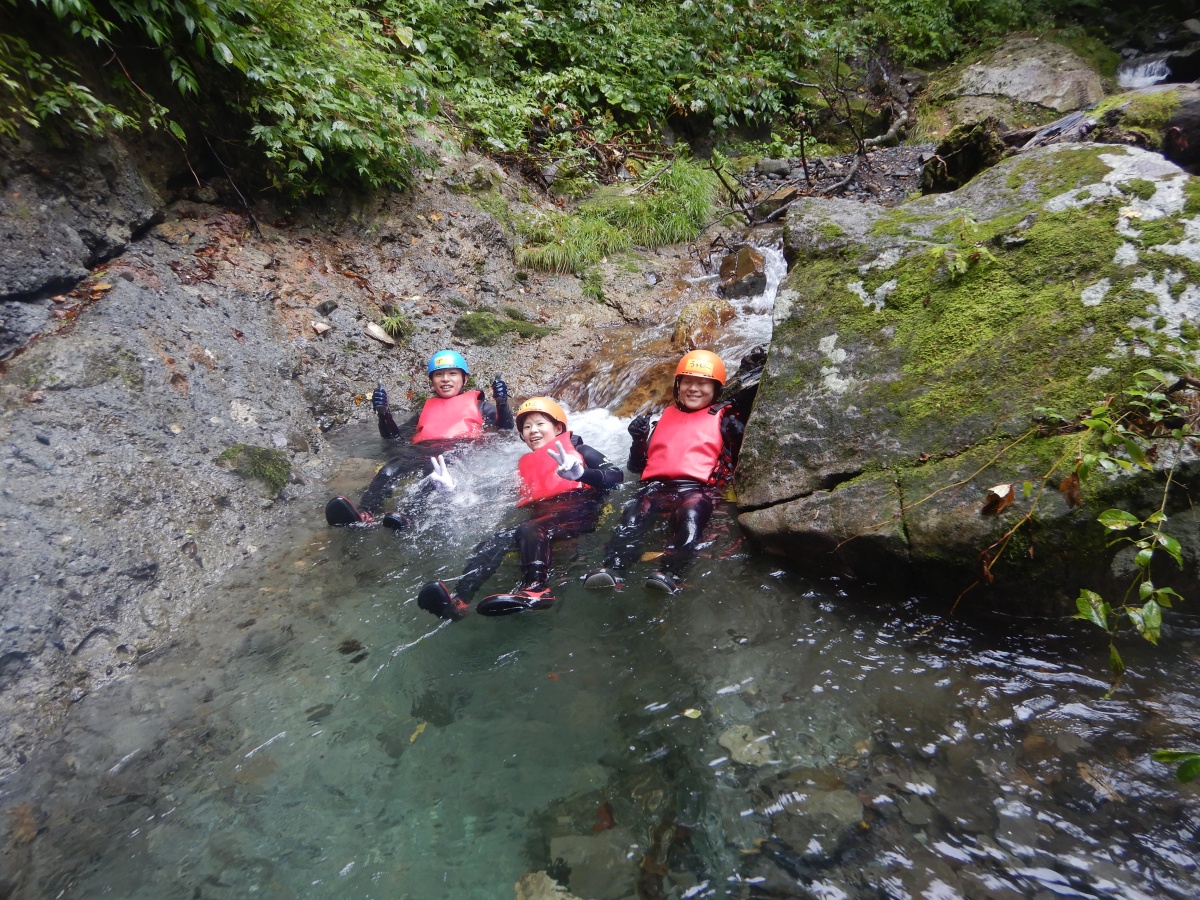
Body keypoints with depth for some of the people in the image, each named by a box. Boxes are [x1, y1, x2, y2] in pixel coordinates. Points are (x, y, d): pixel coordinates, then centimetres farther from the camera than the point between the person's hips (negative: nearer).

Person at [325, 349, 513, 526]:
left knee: (433, 471, -41)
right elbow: (395, 436, 30)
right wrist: (383, 412, 14)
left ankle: (411, 518, -61)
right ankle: (365, 514, -51)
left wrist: (502, 403, -2)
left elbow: (505, 429, 14)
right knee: (388, 471, -31)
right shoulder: (427, 409, 35)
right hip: (423, 449, 4)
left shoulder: (477, 404, 28)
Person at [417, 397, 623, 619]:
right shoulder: (525, 465, 28)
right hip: (541, 519, 5)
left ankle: (535, 589, -54)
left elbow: (617, 475, -2)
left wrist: (581, 473, -24)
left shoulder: (577, 450, 13)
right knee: (493, 542, -21)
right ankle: (458, 599, -38)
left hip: (578, 512, -5)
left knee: (529, 530, -34)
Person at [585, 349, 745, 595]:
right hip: (657, 485, 3)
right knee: (634, 513, -29)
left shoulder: (723, 418, 20)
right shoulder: (665, 417, 29)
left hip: (698, 487, -2)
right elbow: (638, 466, 28)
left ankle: (670, 574, -53)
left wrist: (737, 437, -3)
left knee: (690, 516, -36)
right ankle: (612, 568, -46)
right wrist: (639, 439, 10)